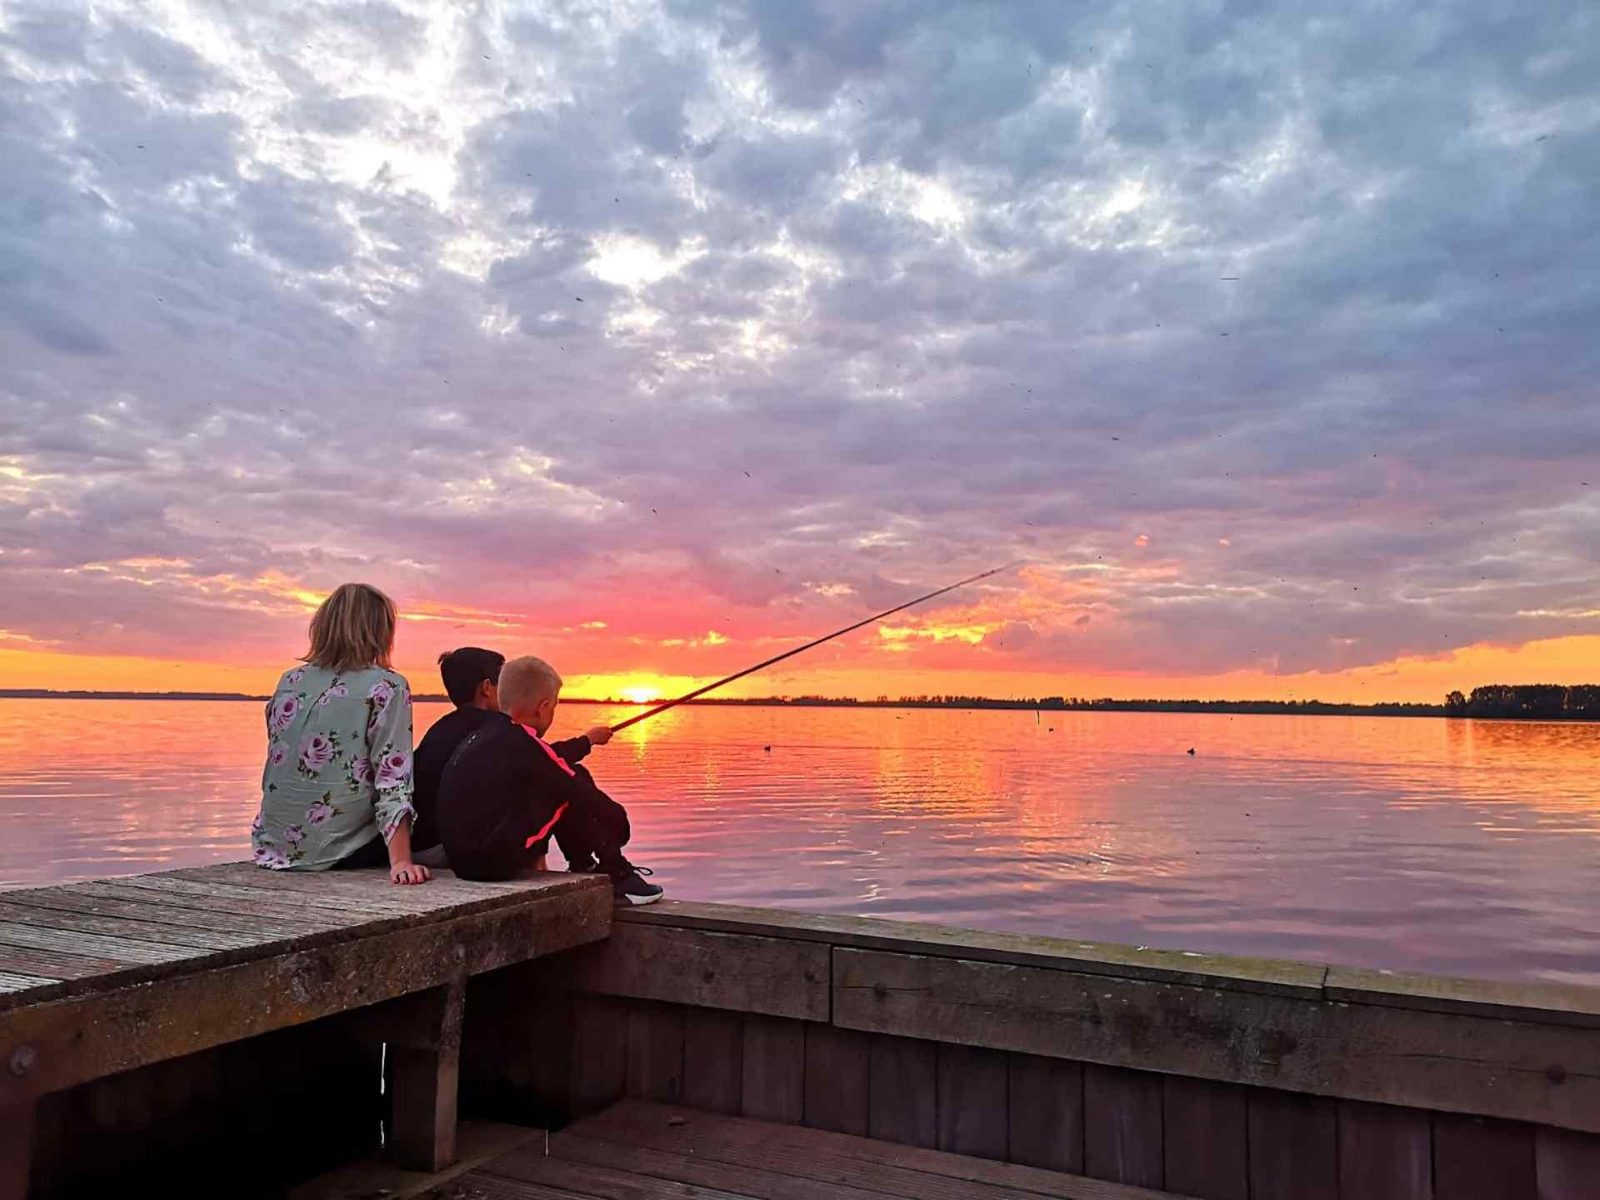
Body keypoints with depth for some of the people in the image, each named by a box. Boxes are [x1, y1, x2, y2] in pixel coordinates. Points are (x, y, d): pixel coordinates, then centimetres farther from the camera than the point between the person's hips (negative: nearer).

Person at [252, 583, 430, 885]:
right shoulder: (388, 688, -9)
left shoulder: (289, 682, 8)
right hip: (339, 848, -6)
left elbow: (277, 764, 16)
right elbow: (392, 779, -17)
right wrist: (400, 861, -21)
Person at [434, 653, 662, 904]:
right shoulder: (519, 741, -14)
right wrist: (618, 823, 10)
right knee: (572, 792, -2)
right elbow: (583, 794, -7)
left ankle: (585, 868, 27)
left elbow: (546, 759, 28)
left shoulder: (479, 734, 11)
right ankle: (618, 877, 9)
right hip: (497, 862, -9)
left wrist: (587, 740, 42)